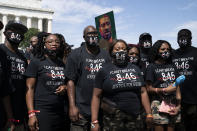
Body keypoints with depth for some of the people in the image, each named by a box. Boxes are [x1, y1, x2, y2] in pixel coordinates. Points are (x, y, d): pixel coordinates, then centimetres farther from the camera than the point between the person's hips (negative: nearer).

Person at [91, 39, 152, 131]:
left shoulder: (135, 69, 13)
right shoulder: (104, 71, 1)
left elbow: (143, 92, 12)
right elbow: (96, 96, -3)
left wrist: (149, 113, 7)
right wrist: (94, 121, -9)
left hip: (134, 117, 3)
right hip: (113, 117, -3)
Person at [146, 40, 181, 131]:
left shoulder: (172, 66, 14)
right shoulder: (152, 67, -1)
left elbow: (177, 85, 13)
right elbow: (149, 88, -4)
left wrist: (179, 104, 4)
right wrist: (164, 90, -17)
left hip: (173, 103, 5)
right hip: (159, 103, -5)